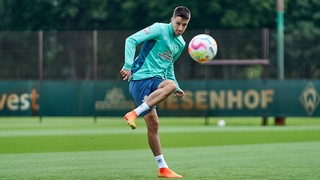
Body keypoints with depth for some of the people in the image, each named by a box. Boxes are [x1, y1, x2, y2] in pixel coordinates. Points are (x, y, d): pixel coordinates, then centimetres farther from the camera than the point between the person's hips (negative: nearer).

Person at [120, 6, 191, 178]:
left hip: (156, 80, 6)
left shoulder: (180, 43, 18)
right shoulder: (159, 29, -5)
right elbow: (131, 40, -12)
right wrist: (128, 65, -22)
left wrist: (176, 88, 26)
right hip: (140, 79, -6)